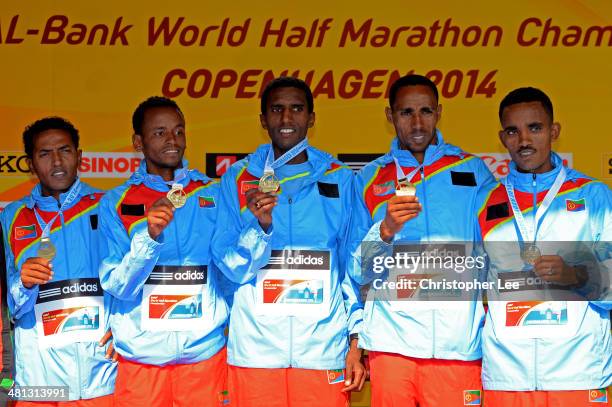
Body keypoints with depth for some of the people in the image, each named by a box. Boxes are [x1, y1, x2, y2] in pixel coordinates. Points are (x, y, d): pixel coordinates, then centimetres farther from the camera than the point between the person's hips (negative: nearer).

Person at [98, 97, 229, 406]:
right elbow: (116, 286, -8)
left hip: (204, 349, 1)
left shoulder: (213, 195, 4)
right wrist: (149, 235, -20)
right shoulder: (115, 203, 0)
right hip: (140, 352, -1)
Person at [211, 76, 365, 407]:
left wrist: (356, 341, 1)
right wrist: (260, 225, -17)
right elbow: (230, 267, 0)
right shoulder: (237, 178, 4)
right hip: (255, 351, 0)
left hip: (324, 351, 0)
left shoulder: (339, 178, 5)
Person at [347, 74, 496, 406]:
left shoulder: (473, 171, 9)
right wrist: (386, 230, -13)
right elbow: (358, 272, 5)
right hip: (392, 339, 0)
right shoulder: (370, 179, 9)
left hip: (459, 341, 0)